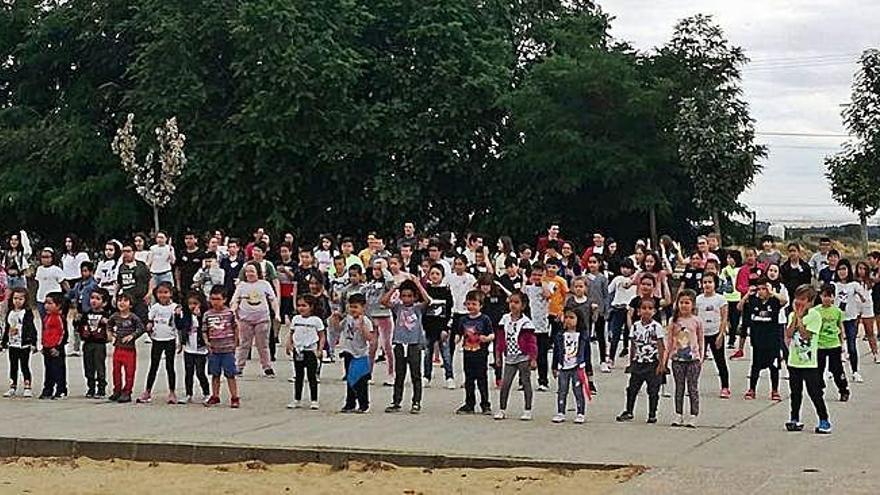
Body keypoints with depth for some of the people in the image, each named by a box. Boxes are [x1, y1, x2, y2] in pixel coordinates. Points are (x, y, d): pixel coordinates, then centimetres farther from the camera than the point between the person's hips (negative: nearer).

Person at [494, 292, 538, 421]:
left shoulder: (525, 322, -8)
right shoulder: (505, 320, 6)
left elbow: (531, 341, -9)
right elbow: (501, 338, 13)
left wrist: (533, 358, -13)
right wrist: (498, 355, 12)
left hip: (524, 358, -4)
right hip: (509, 358, 4)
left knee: (526, 383, 3)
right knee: (505, 383, 2)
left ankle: (527, 410, 10)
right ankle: (502, 409, 10)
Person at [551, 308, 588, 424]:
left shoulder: (583, 336, 1)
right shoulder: (559, 336, 7)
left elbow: (587, 353, 4)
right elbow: (556, 353, 11)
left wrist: (588, 369, 2)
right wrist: (554, 368, 9)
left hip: (578, 368, -2)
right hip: (563, 368, 2)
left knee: (578, 391, -2)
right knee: (562, 391, 4)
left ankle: (580, 414, 4)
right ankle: (560, 413, 11)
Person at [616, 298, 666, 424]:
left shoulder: (656, 326, -8)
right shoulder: (635, 326, 4)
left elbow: (660, 346, -8)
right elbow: (633, 346, 10)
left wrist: (661, 364, -10)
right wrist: (631, 362, 10)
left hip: (653, 363, -4)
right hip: (638, 363, 4)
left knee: (653, 390, 3)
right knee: (632, 388, 7)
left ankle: (652, 415, 12)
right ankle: (628, 412, 19)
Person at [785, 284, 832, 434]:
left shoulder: (814, 315, -9)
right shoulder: (792, 315, 8)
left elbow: (805, 334, -17)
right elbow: (788, 334, -4)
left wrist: (799, 317, -13)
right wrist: (795, 316, -7)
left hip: (809, 361, -5)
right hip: (794, 360, 5)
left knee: (815, 392, -3)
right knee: (795, 392, 12)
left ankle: (824, 420, 5)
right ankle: (795, 419, 21)